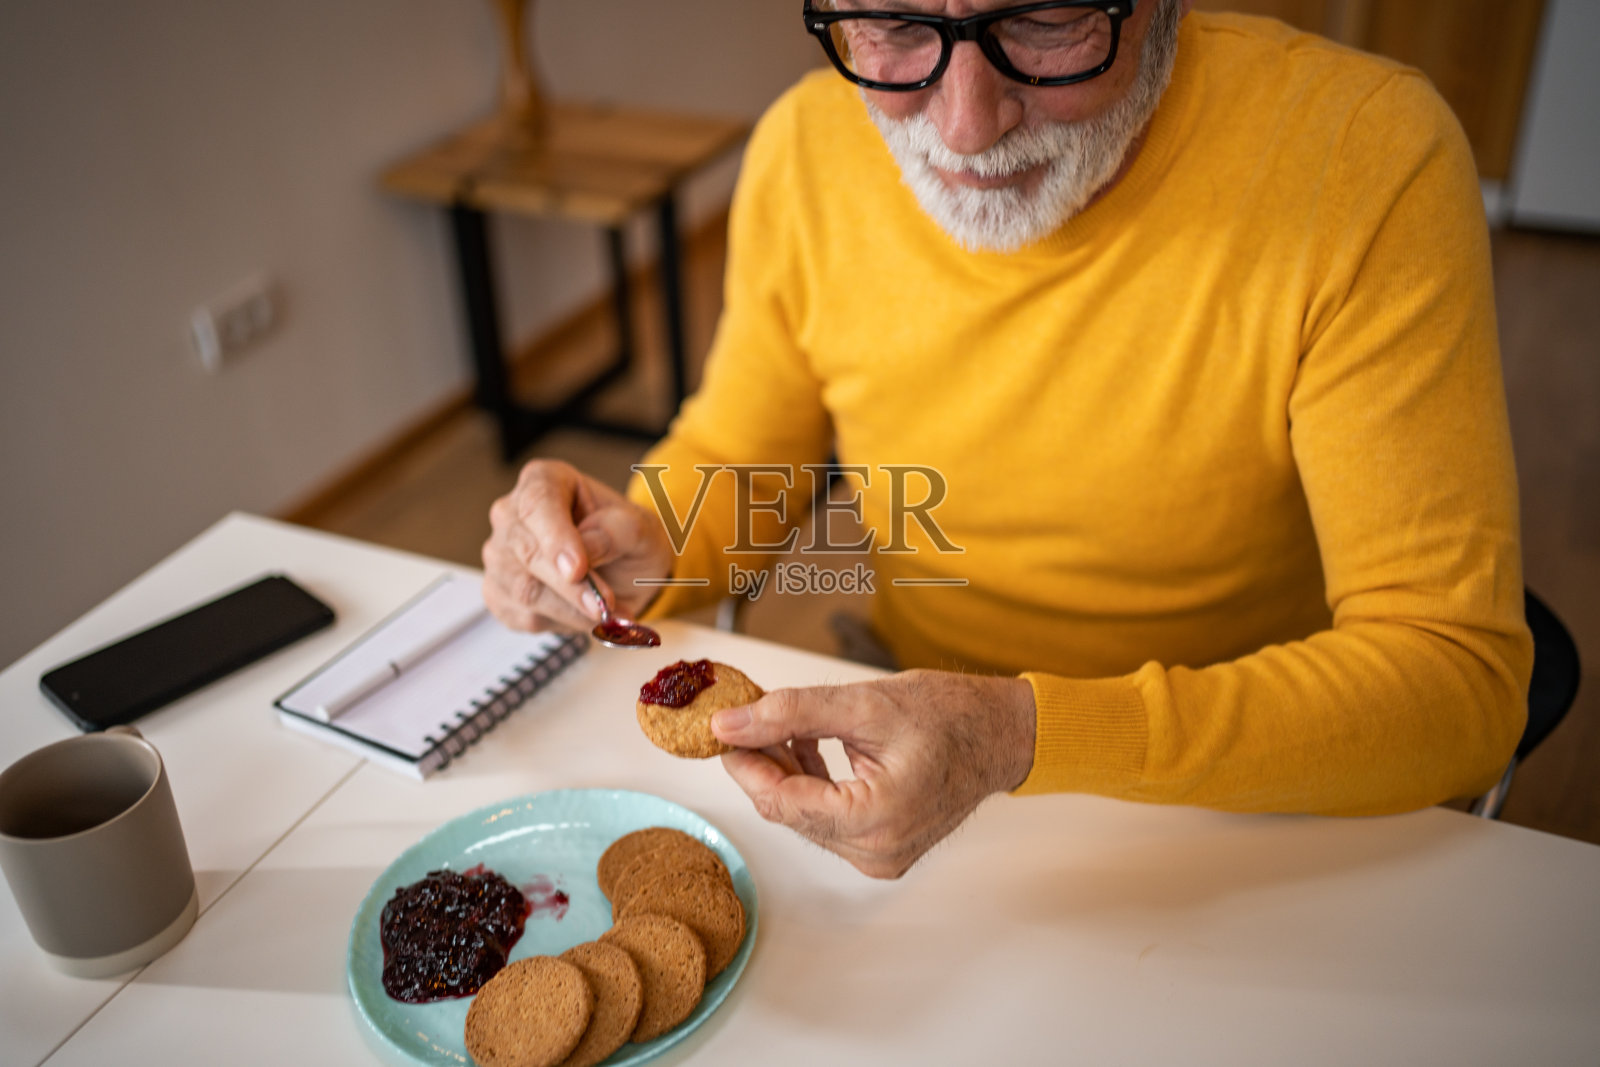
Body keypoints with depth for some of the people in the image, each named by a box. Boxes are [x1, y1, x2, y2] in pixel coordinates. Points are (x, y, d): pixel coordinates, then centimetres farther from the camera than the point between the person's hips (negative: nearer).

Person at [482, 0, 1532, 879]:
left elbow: (1461, 679, -22)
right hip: (904, 758, 3)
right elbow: (730, 465, 6)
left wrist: (1024, 734, -33)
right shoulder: (807, 148, -9)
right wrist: (645, 550, -17)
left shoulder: (1366, 154, -20)